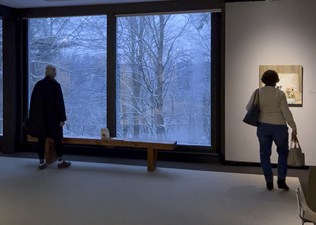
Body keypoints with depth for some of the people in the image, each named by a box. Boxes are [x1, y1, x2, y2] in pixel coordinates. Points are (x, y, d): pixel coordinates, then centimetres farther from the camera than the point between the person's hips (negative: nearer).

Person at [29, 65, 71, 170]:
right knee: (57, 138, 6)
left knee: (41, 139, 6)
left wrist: (32, 118, 16)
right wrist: (62, 118, -9)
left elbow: (33, 102, 10)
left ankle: (41, 162, 10)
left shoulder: (38, 84, 6)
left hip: (39, 117, 4)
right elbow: (60, 103, -13)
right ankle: (60, 161, 11)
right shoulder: (55, 85, -10)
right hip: (52, 117, -4)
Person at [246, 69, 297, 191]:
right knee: (283, 152, 17)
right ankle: (281, 180, 9)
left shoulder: (257, 92, -4)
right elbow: (286, 112, -11)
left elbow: (248, 107, 3)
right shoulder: (279, 93, -11)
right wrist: (294, 128, -5)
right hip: (279, 127, -2)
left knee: (265, 154, 12)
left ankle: (269, 182, 14)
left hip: (263, 126, 2)